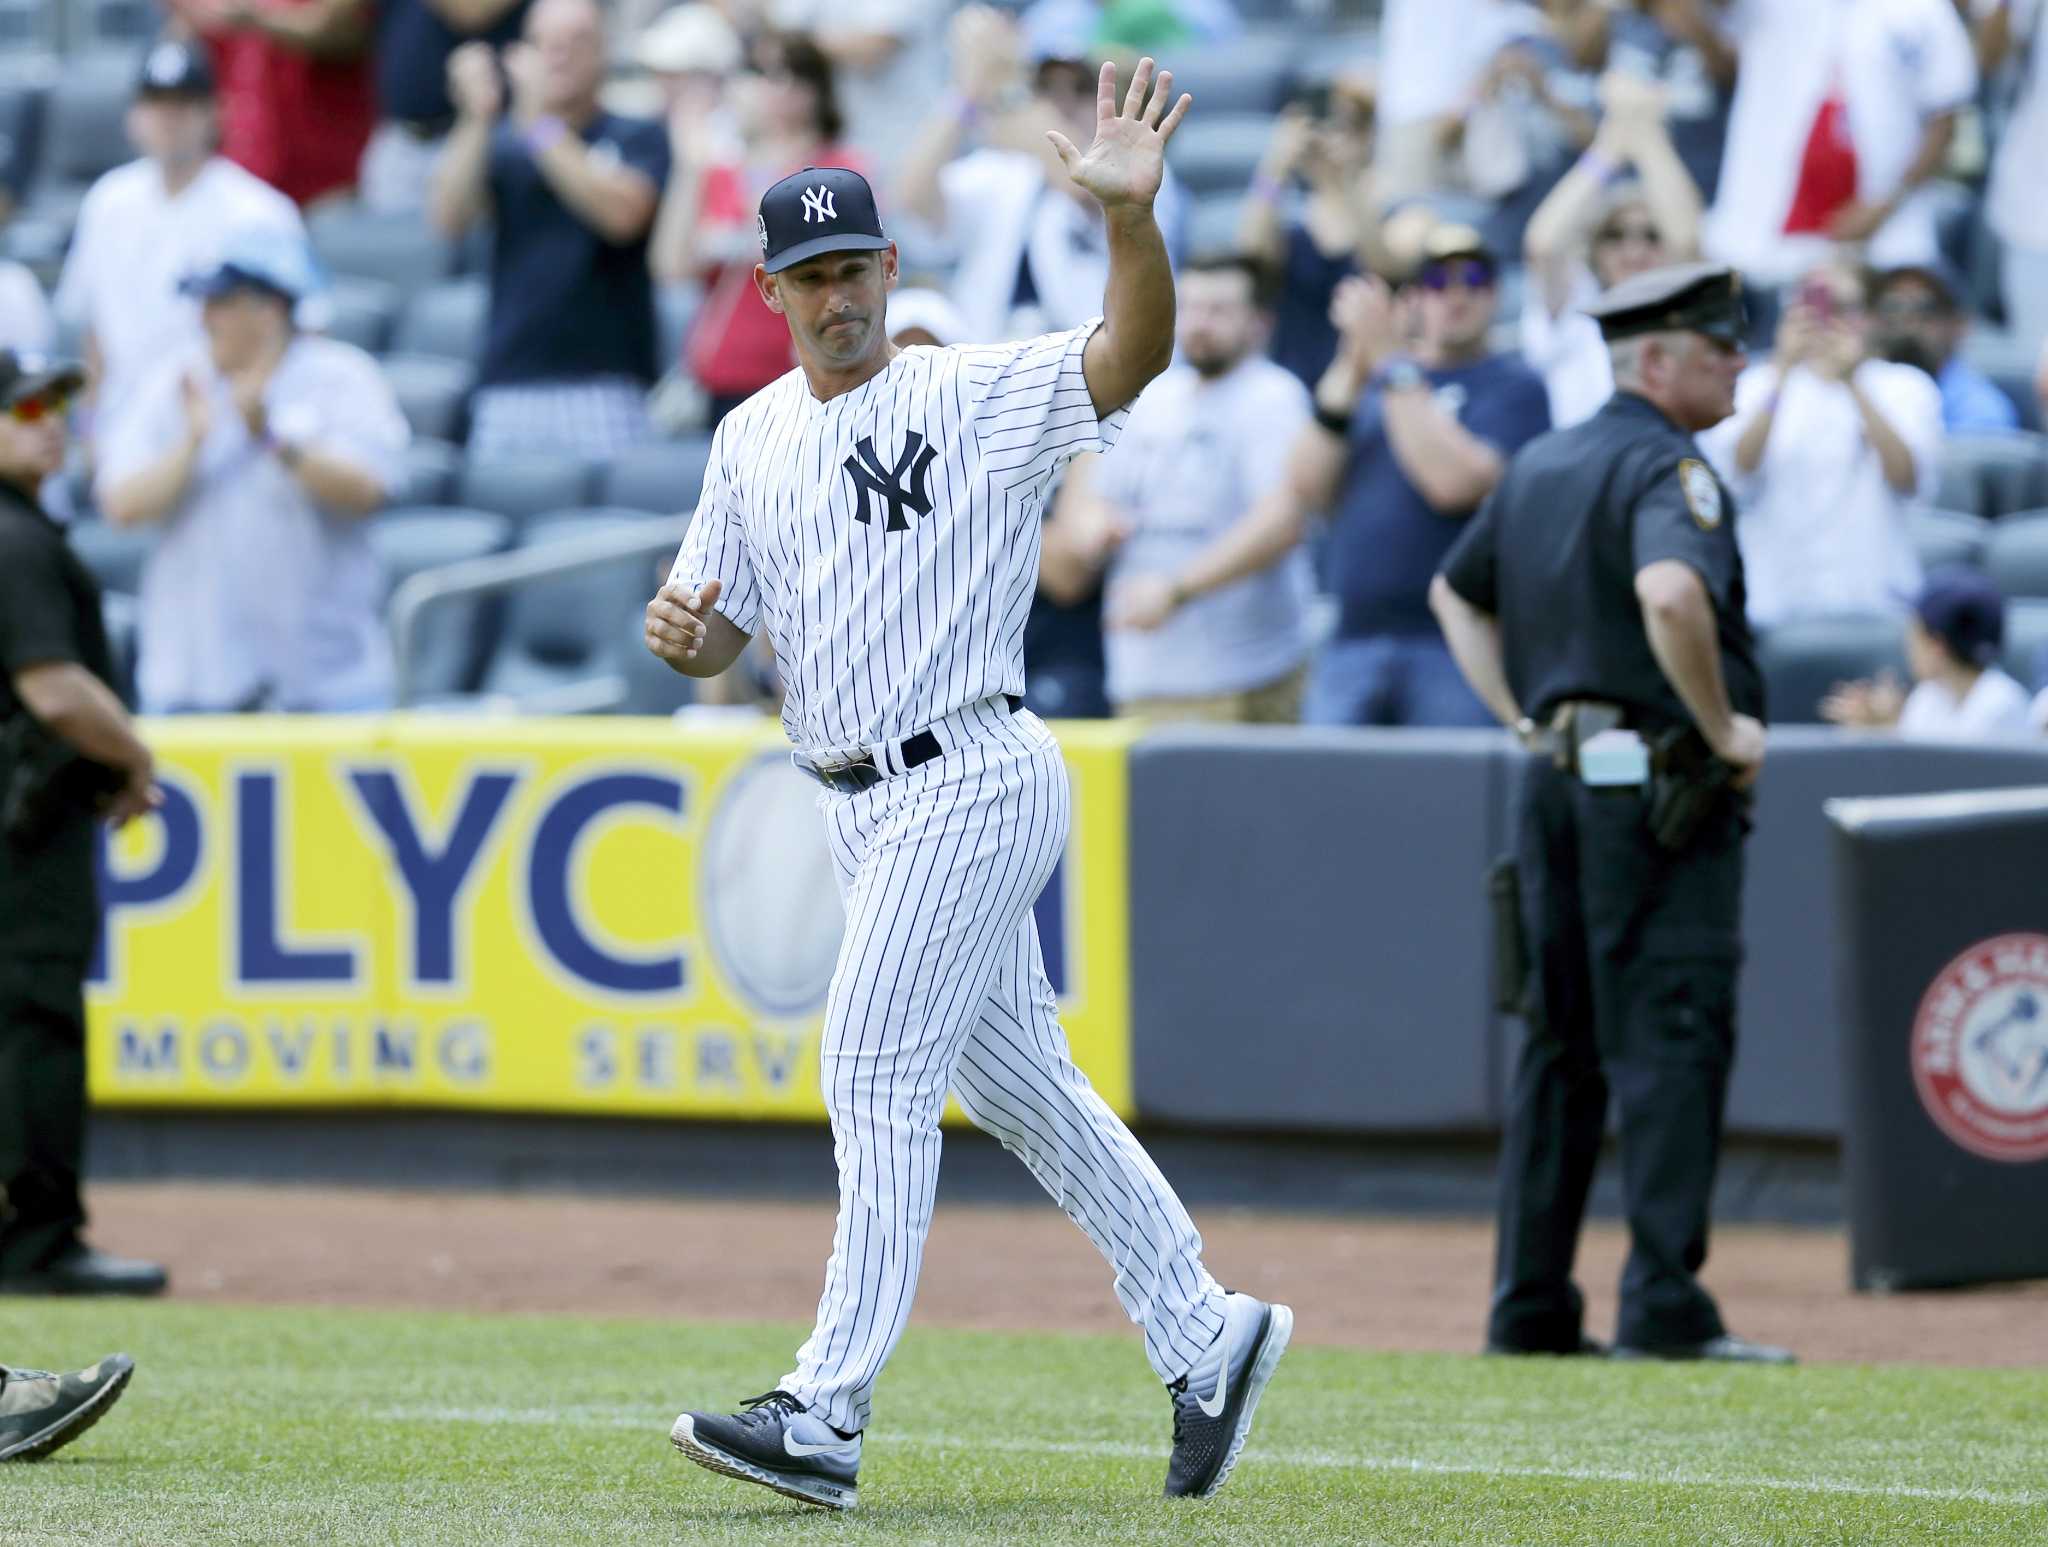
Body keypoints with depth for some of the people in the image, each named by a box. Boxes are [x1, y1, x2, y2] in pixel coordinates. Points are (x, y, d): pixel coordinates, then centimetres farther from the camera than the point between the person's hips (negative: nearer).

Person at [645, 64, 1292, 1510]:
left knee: (876, 1077, -12)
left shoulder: (979, 396, -7)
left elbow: (1136, 353, -23)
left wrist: (1132, 214, -40)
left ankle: (827, 1416, -13)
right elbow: (717, 634, 15)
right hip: (866, 804, 8)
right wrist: (678, 627, -9)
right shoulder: (754, 437, 13)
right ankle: (1206, 1337, 22)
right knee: (1020, 1084, 12)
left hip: (971, 781, -8)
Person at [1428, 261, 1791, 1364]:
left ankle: (1529, 1311, 13)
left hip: (1555, 777, 9)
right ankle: (1663, 1307, -14)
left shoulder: (1540, 466, 16)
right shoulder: (1666, 468, -12)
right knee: (1674, 1036, -9)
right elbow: (1669, 592, -31)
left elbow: (1456, 591, 28)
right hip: (1658, 784, -9)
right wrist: (1723, 727, -19)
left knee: (1561, 1043, 13)